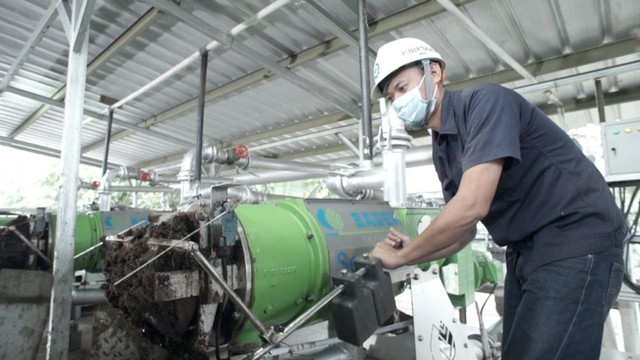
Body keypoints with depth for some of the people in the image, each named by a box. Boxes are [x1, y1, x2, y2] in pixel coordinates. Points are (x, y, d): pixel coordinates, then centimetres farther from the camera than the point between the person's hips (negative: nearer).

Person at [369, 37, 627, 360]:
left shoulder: (485, 101, -18)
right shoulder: (441, 151, 7)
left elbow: (471, 207, -29)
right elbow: (465, 229, 11)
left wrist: (401, 256, -17)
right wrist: (412, 250, -6)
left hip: (575, 244, -8)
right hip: (525, 254, 8)